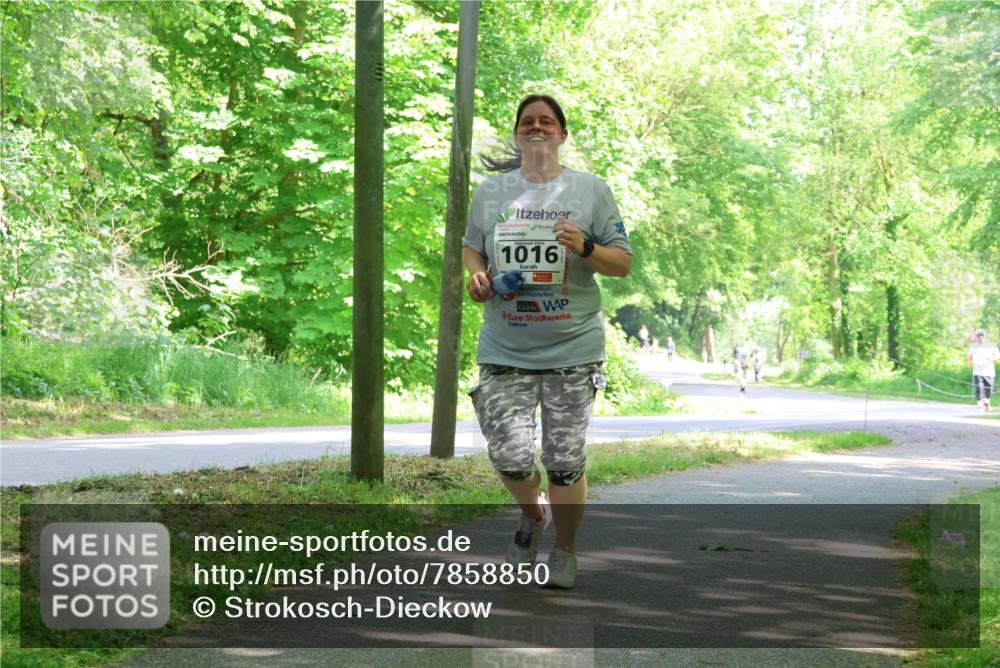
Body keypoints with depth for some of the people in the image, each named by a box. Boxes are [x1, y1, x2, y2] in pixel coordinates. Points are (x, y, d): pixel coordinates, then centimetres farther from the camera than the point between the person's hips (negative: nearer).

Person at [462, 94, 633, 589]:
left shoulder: (591, 190, 2)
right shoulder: (490, 191, 8)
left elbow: (623, 263, 4)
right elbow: (471, 247, 21)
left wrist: (585, 248, -15)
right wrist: (475, 275, -1)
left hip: (572, 349, -1)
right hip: (504, 351, 1)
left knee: (565, 462, 0)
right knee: (510, 457, -7)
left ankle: (564, 553, 23)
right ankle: (532, 515, 28)